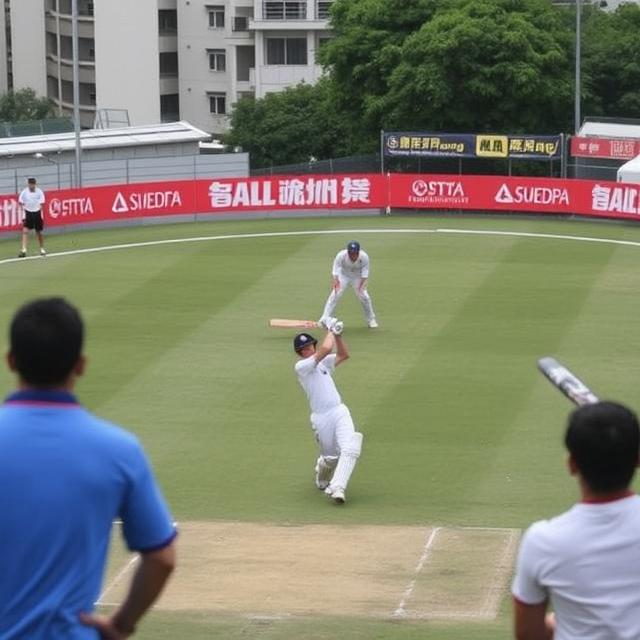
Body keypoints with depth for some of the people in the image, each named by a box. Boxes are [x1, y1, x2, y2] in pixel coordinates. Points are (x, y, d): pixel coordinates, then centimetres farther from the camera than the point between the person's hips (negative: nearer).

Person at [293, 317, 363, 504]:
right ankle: (321, 468, 41)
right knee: (331, 457, 5)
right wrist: (330, 329, -2)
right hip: (321, 418, -5)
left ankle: (337, 488, -21)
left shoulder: (322, 362, 17)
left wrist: (337, 334, 7)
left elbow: (343, 355, 19)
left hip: (340, 412, 5)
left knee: (350, 450, -17)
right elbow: (325, 349, -16)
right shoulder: (301, 367, -7)